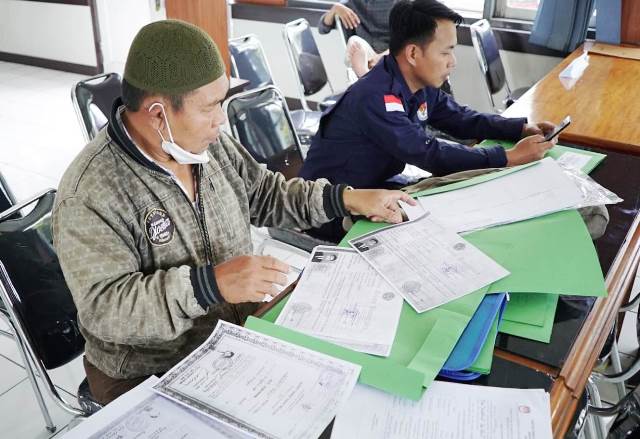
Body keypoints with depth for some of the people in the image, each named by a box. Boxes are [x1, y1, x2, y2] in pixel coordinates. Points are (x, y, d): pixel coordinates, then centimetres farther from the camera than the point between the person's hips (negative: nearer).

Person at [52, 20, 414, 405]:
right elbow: (103, 308, -27)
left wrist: (347, 199, 1)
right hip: (155, 376, -6)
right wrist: (211, 283, -36)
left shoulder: (207, 143, -1)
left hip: (244, 325, 7)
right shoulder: (91, 195, -23)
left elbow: (263, 194, 11)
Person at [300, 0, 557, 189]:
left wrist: (523, 128, -1)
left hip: (375, 187, 8)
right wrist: (510, 158, -25)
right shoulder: (374, 98, -30)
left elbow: (461, 120, 11)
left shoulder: (423, 86, -3)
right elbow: (432, 156, -30)